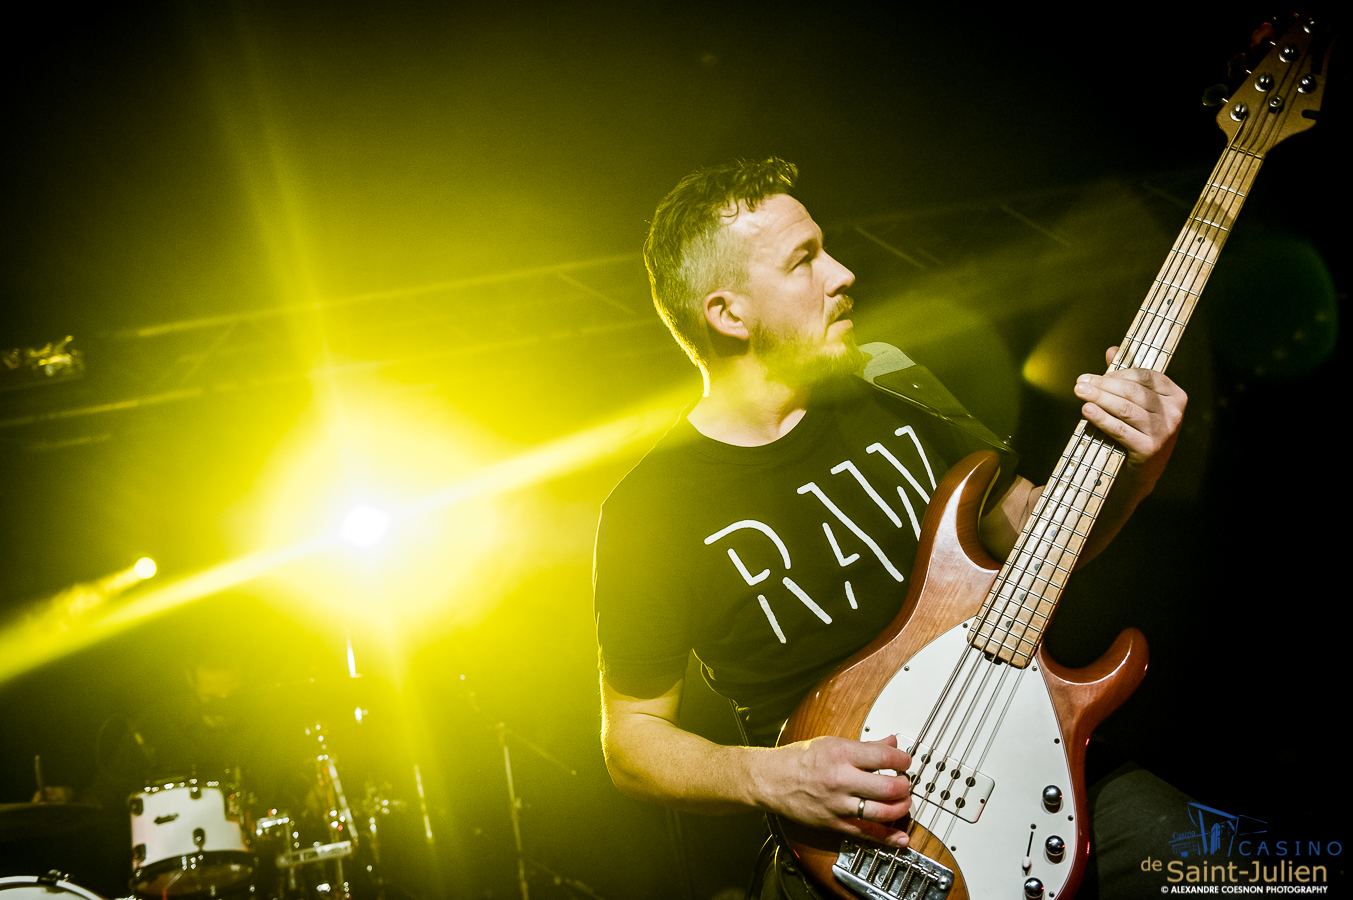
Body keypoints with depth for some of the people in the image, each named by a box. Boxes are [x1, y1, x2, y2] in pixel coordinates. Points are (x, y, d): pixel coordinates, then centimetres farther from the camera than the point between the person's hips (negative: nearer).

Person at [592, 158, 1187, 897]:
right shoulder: (650, 511, -9)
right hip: (852, 835, -4)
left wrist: (1134, 470, -7)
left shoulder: (892, 390, 5)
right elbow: (631, 732, -1)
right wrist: (768, 776, -19)